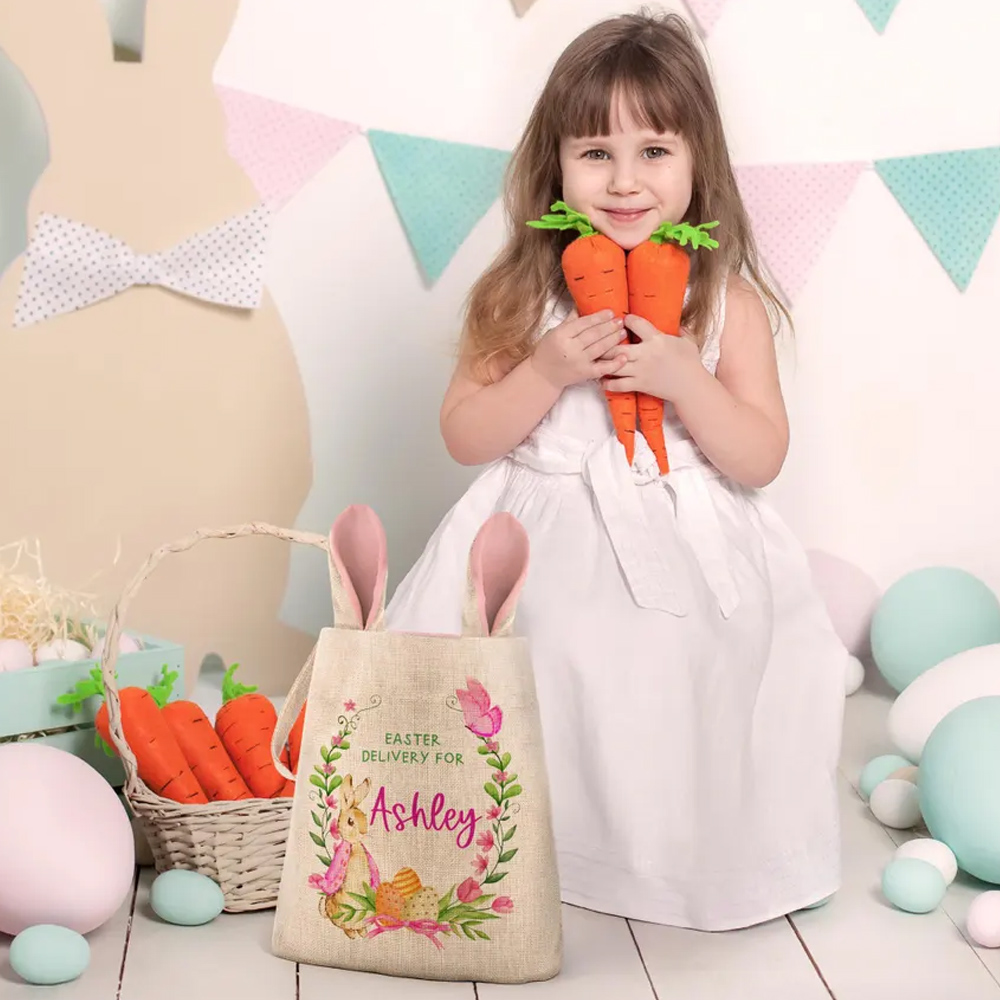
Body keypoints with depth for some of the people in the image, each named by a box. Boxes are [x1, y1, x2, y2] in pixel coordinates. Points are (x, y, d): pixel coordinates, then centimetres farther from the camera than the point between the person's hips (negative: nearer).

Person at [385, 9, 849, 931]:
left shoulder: (726, 300, -1)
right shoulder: (522, 293, 1)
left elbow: (761, 460, -3)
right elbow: (464, 437, 0)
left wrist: (684, 379, -18)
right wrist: (547, 371, -16)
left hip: (685, 564, 0)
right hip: (545, 559, 1)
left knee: (667, 684, -22)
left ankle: (680, 858, 4)